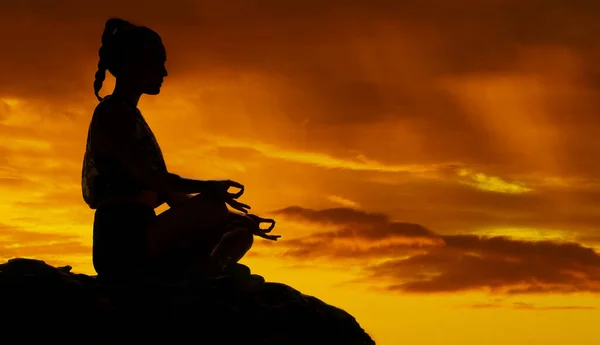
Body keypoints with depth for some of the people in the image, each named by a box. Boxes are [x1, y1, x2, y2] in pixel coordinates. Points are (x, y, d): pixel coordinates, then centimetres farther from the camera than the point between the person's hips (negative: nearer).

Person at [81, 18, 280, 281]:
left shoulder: (128, 117, 26)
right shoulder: (113, 114, -3)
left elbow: (167, 192, 22)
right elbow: (148, 177, -18)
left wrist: (239, 218, 16)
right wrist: (205, 188, -27)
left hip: (140, 242, 10)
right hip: (123, 241, -10)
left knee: (241, 234, 9)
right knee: (209, 207, -27)